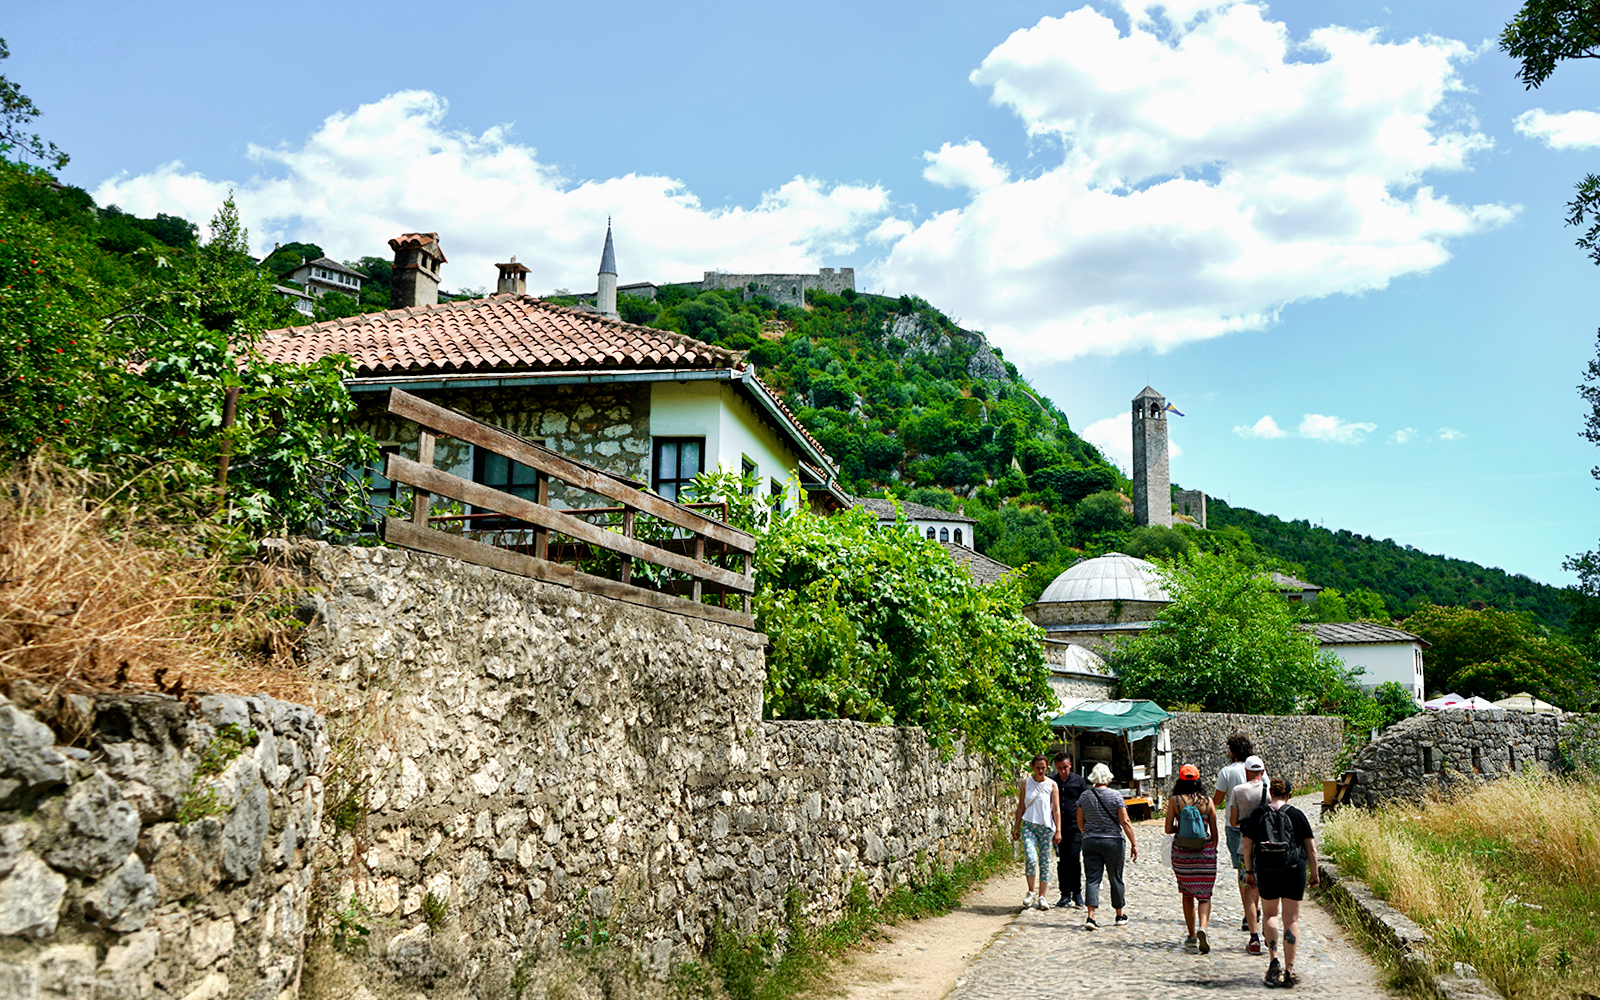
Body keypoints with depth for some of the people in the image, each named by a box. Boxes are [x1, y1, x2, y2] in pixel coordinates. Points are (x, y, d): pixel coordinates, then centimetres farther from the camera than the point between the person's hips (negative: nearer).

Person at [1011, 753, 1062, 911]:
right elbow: (1021, 806, 10)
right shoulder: (1026, 783, 5)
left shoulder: (1052, 785, 1)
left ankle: (1041, 897, 13)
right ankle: (1031, 891, 2)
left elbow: (1056, 809, 0)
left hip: (1046, 827, 0)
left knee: (1045, 862, 2)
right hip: (1028, 825, 0)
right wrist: (1016, 827, 7)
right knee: (1031, 858, -17)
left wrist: (1058, 831, -6)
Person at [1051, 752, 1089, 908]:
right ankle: (1065, 894, 10)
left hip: (1075, 826, -2)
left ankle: (1077, 892, 4)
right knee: (1062, 860, 2)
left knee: (1074, 858, -10)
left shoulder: (1079, 781, 4)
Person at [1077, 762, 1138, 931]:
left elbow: (1080, 823, 7)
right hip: (1113, 842, -2)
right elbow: (1125, 822, -10)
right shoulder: (1115, 796, -8)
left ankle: (1090, 917, -14)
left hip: (1090, 842, 2)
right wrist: (1133, 844, -4)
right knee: (1116, 878, 13)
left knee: (1092, 879, 0)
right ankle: (1120, 915, 27)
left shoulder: (1084, 796, 1)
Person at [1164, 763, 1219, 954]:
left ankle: (1192, 936, 16)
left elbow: (1168, 829, -6)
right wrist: (1213, 852, 16)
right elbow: (1214, 832, 2)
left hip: (1181, 852, 0)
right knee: (1204, 895, 7)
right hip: (1205, 851, 0)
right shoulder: (1207, 802, -1)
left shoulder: (1174, 801, -5)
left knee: (1187, 894, 14)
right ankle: (1203, 928, -18)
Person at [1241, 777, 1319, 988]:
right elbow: (1311, 848, 0)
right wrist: (1314, 873, 11)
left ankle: (1274, 961, 3)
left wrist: (1249, 870, 12)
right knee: (1291, 920, 8)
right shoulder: (1297, 815, -2)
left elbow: (1247, 846, 2)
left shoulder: (1257, 814, 1)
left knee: (1270, 914, 19)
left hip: (1266, 871, 1)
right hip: (1294, 871, -1)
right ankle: (1289, 971, 9)